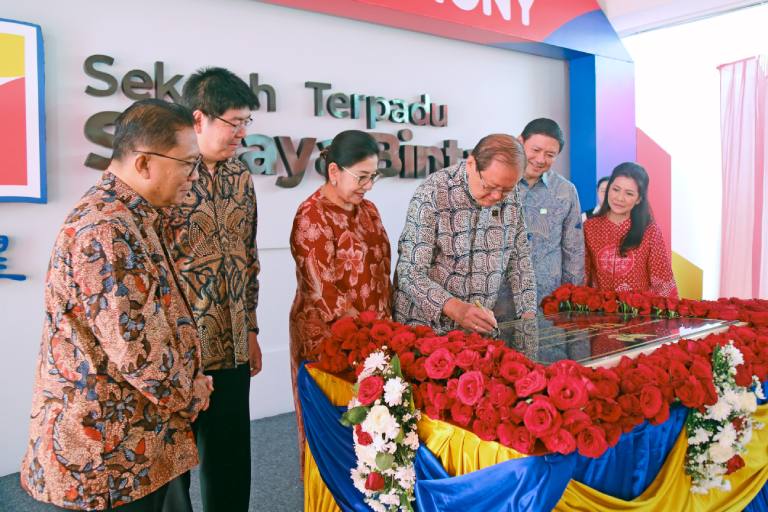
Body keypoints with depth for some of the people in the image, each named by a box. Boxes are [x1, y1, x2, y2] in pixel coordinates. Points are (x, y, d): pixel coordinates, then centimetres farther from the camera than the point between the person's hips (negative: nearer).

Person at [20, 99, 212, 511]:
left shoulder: (130, 217, 8)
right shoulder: (106, 231, -25)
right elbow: (136, 348, -27)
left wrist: (187, 389, 11)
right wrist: (191, 396, -10)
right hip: (103, 455, -9)